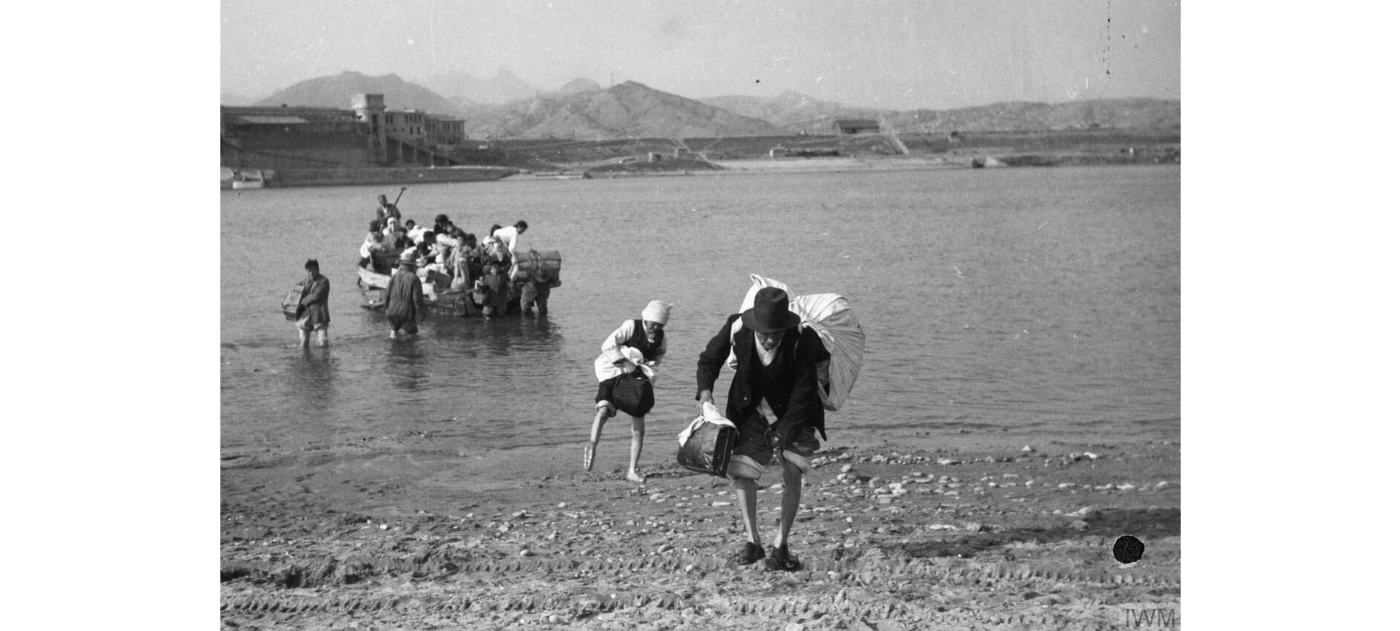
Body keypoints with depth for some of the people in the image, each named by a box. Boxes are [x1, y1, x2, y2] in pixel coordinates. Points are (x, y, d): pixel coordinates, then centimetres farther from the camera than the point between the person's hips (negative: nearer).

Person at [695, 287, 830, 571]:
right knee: (740, 469, -6)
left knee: (792, 472, -11)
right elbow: (708, 360, -5)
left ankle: (780, 545, 0)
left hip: (792, 411, -2)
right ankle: (753, 541, 8)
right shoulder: (736, 329, -24)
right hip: (751, 409, 2)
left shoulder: (803, 338, -30)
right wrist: (705, 391, -24)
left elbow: (803, 391, -23)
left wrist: (784, 433, -27)